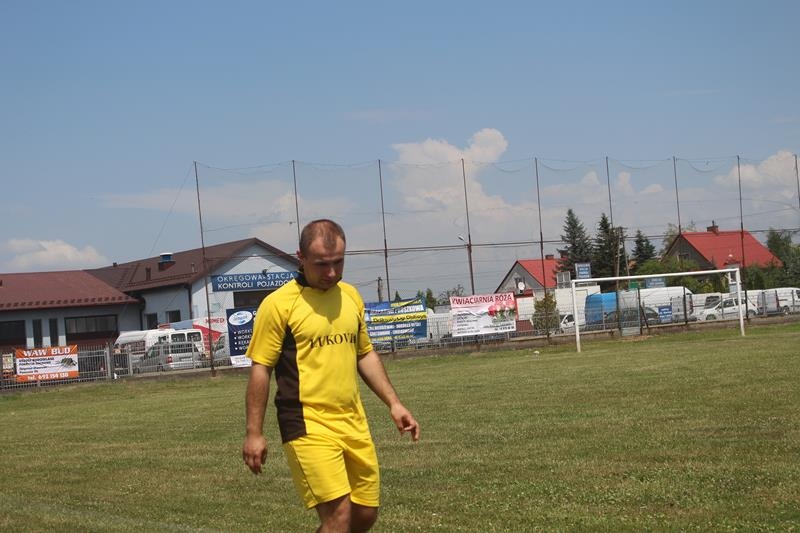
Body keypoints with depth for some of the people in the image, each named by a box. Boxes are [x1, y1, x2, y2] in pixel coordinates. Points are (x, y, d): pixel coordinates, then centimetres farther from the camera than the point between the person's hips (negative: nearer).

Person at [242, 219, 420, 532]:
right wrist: (254, 433, -9)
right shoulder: (279, 304, -9)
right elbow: (260, 369, -7)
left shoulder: (351, 296, 11)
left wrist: (393, 403, 13)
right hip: (308, 427, -7)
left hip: (354, 423, 7)